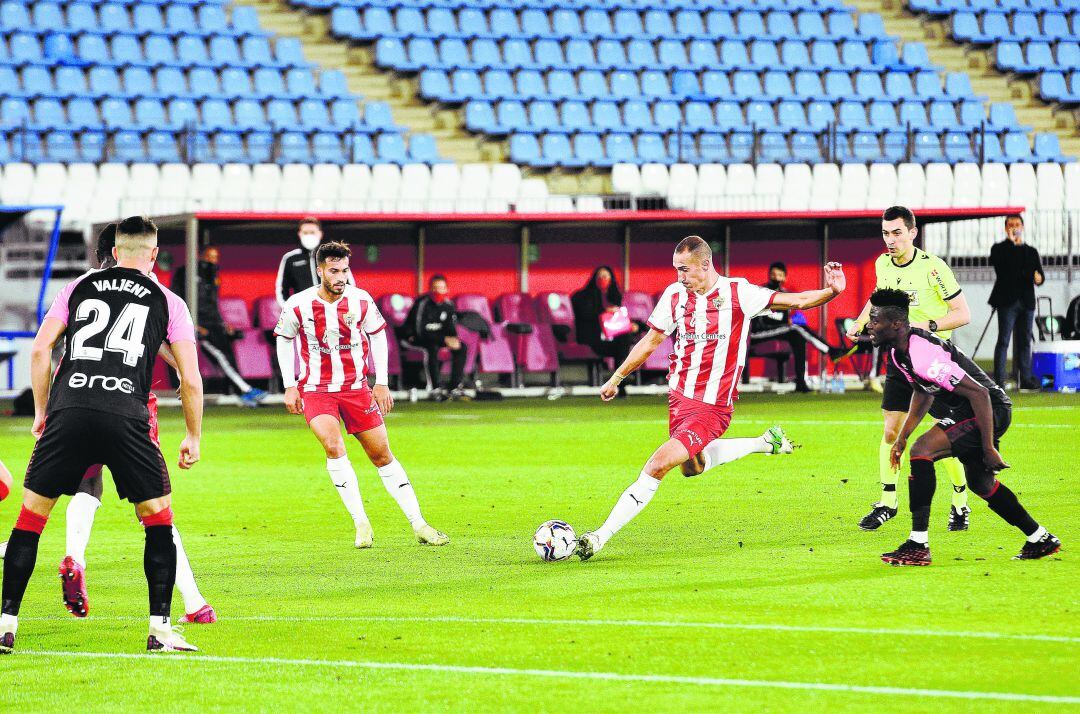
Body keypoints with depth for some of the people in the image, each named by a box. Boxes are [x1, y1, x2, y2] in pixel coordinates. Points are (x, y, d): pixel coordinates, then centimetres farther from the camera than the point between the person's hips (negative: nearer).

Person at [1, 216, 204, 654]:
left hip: (68, 409, 1)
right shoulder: (169, 303, 15)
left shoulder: (79, 287, 18)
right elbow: (190, 379, 11)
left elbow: (40, 348, 12)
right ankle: (160, 630, 8)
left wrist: (41, 412, 20)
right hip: (126, 417, -1)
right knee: (158, 518, 14)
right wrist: (193, 437, 23)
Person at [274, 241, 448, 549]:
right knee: (334, 446, -26)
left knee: (382, 455, 4)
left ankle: (419, 525, 12)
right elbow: (284, 340, 5)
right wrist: (289, 386, 0)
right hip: (315, 391, -2)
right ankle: (362, 524, -17)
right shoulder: (297, 306, -13)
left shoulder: (360, 301, -8)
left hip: (356, 388, 2)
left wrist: (382, 383, 6)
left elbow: (377, 335, 8)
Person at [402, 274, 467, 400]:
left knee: (461, 347, -11)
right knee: (432, 347, -37)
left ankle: (454, 387, -12)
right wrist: (444, 339, -33)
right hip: (414, 337, -7)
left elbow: (451, 328, 4)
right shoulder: (422, 304, -21)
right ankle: (435, 389, -36)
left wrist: (454, 338, -22)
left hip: (436, 336, 7)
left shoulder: (447, 305, -1)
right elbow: (421, 331, -28)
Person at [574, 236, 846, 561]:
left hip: (712, 408, -7)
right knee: (693, 466, 24)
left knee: (657, 466, -16)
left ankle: (602, 536, -11)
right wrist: (616, 379, 19)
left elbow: (795, 300, -13)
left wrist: (830, 292, -31)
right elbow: (651, 341, 15)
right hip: (679, 396, 7)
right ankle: (764, 443, 41)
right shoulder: (674, 294, 1)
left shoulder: (737, 293, -12)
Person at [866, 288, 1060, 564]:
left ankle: (918, 546, -22)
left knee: (921, 450, -23)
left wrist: (988, 449, -24)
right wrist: (902, 437, 18)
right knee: (980, 482, 24)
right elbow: (923, 393, 21)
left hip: (991, 410, -11)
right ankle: (1041, 540, 38)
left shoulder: (923, 355, -30)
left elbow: (979, 393, -28)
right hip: (967, 412, 11)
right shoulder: (898, 351, 1)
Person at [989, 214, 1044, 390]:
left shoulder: (1031, 251, 17)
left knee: (1025, 342, 6)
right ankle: (998, 380, -9)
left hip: (1026, 302, 4)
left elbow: (1039, 274, 11)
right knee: (1003, 340, -7)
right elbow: (1001, 264, -16)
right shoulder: (999, 248, 5)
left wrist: (1039, 278, -12)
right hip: (1007, 301, -4)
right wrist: (1011, 242, -14)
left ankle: (1025, 379, 9)